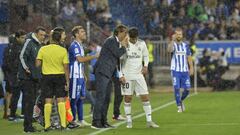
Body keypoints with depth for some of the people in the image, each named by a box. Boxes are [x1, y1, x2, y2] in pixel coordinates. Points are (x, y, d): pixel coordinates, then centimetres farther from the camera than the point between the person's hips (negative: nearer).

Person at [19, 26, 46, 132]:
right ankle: (28, 126, -8)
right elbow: (22, 56, -15)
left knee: (32, 101, 10)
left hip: (36, 77, 8)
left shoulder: (40, 45, 17)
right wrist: (25, 67, -22)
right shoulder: (29, 42, -8)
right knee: (28, 101, -9)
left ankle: (29, 125, 15)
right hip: (27, 77, -8)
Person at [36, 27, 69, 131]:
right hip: (60, 76, -1)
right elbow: (66, 67, -8)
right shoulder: (63, 50, -8)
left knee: (48, 102, 5)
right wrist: (67, 81, -2)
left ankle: (47, 125, 4)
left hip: (47, 77, 1)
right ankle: (63, 124, 1)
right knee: (61, 101, 4)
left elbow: (37, 64, -6)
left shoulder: (43, 49, -5)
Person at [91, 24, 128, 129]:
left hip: (108, 74, 10)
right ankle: (96, 122, -11)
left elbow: (117, 58, 24)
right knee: (100, 98, -11)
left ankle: (103, 122, 13)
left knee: (106, 99, 10)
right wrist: (123, 46, -2)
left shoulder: (116, 42, 19)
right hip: (102, 72, -10)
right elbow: (118, 54, -17)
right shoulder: (111, 41, -10)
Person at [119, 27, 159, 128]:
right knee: (127, 98, -1)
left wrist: (145, 66, 1)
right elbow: (119, 61, -3)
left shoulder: (142, 43, 3)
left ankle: (149, 121, 1)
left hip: (139, 75, 3)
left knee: (145, 97, -3)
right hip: (127, 76, -2)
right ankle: (129, 121, 9)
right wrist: (121, 75, -9)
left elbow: (146, 56, 19)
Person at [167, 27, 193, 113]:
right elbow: (169, 50, -25)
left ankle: (181, 100, 28)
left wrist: (191, 68, 4)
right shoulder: (173, 44, -1)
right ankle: (179, 106, 3)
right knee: (177, 88, -8)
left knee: (187, 89, 0)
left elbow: (189, 57, 13)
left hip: (185, 70, 3)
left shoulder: (185, 45, 11)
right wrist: (173, 40, -37)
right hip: (175, 70, -3)